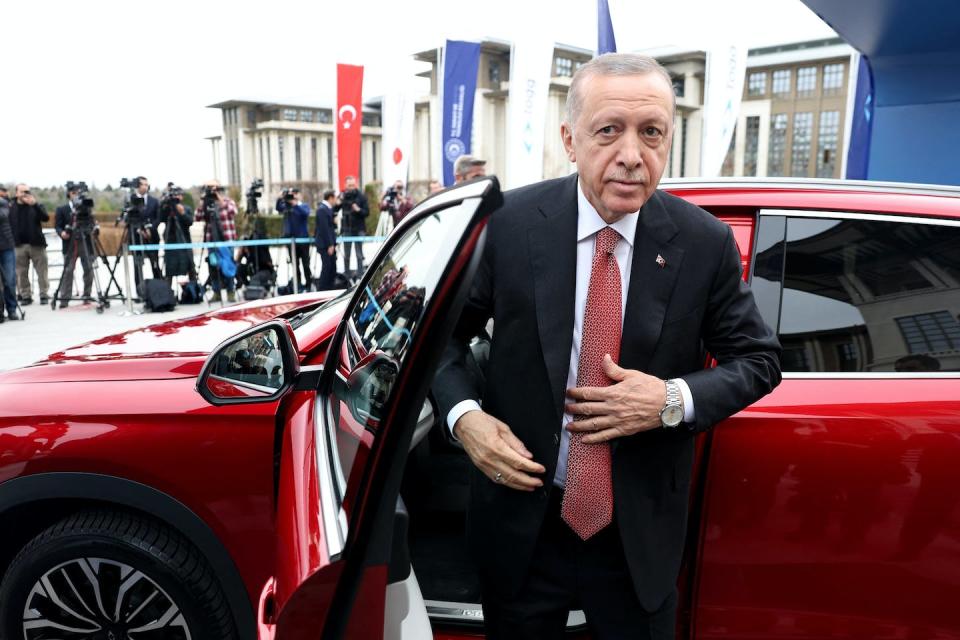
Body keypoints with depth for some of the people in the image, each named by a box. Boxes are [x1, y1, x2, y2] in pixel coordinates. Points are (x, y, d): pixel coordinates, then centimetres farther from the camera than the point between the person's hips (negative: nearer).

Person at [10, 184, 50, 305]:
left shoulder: (36, 206, 6)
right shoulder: (11, 208, 6)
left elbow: (46, 218, -10)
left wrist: (35, 205, -23)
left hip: (36, 244, -1)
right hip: (19, 245, 1)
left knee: (41, 272, 0)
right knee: (21, 273, 2)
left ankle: (44, 295, 7)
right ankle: (25, 296, 10)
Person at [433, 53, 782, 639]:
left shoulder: (707, 243, -10)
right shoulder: (510, 223, -12)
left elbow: (759, 359, 0)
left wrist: (675, 400, -17)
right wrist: (463, 415, -17)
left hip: (641, 533, 1)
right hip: (522, 521, 0)